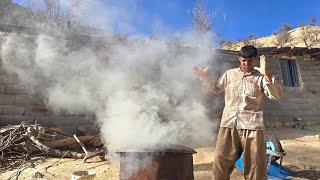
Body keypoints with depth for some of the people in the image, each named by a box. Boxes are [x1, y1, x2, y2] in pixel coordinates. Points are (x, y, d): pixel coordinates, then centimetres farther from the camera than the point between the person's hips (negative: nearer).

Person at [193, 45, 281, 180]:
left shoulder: (260, 77, 7)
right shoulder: (229, 74, 14)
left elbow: (276, 95, -6)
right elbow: (215, 89, 24)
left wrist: (267, 74, -18)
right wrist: (205, 78, 9)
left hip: (252, 126, -1)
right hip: (228, 125, 2)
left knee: (255, 165, 9)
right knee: (221, 163, 7)